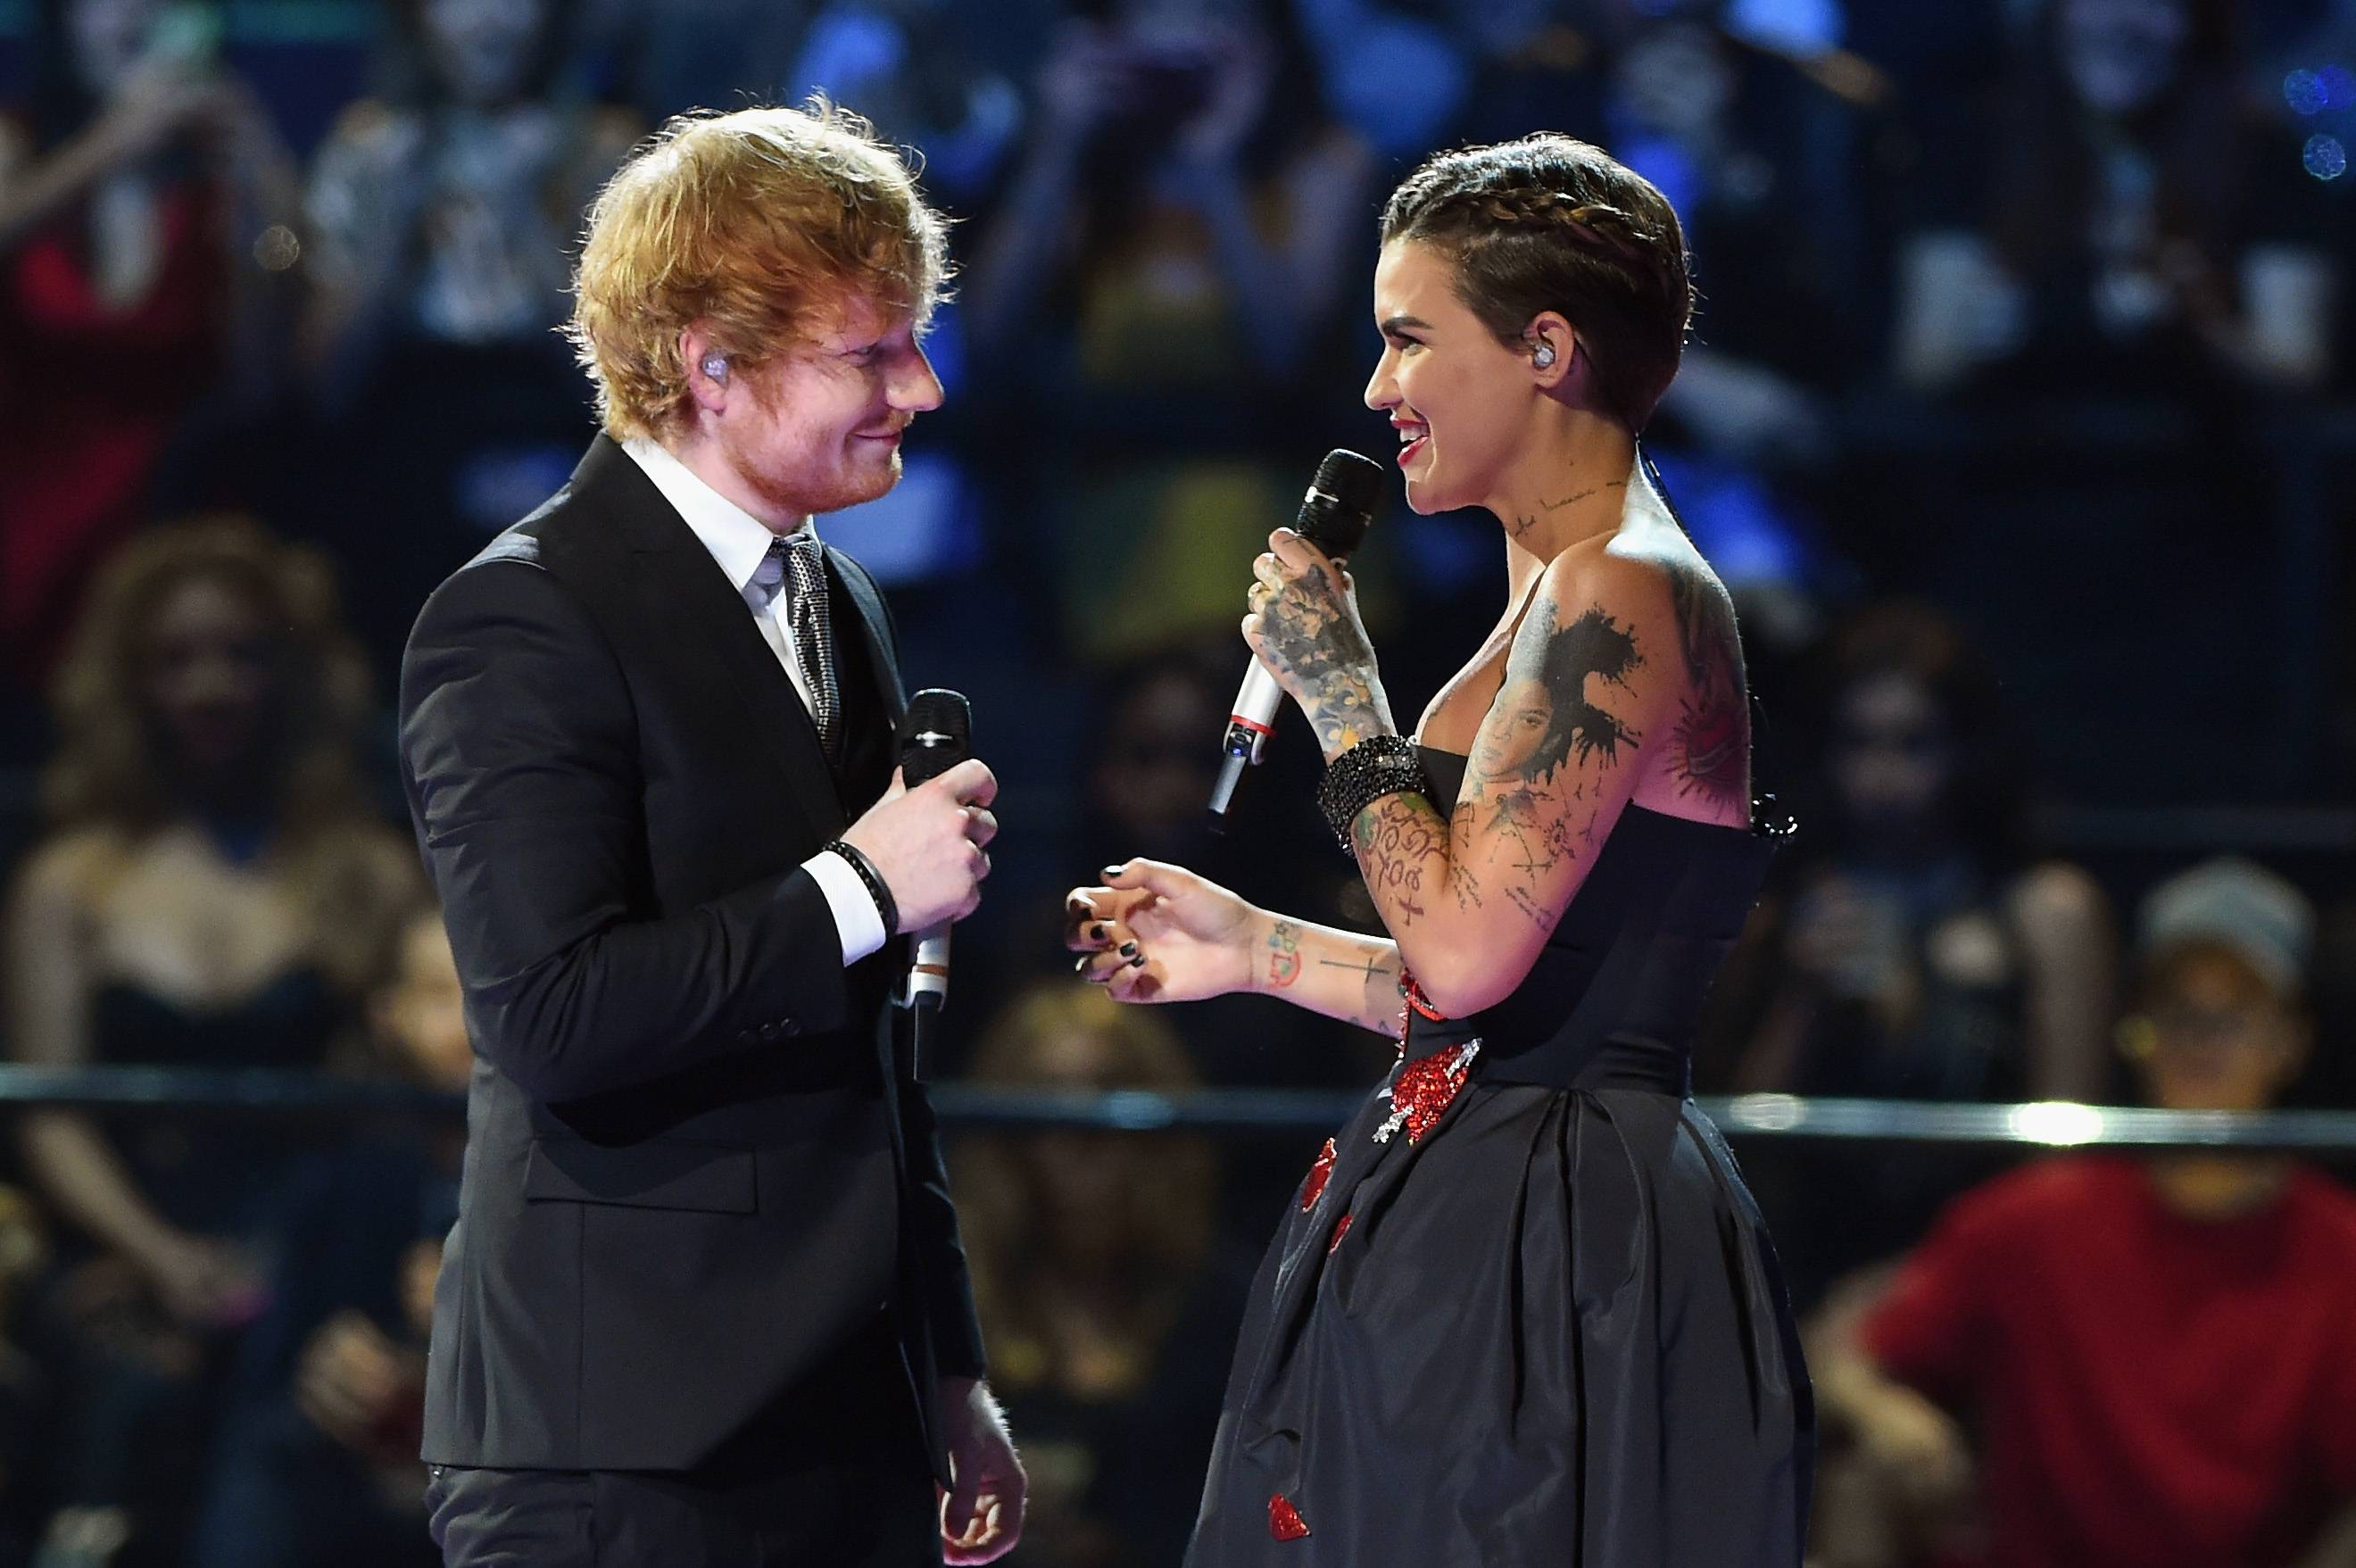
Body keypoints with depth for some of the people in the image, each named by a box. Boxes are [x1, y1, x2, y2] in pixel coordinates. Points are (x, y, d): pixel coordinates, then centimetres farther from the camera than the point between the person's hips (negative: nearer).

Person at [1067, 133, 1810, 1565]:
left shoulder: (1619, 597, -15)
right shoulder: (1579, 590, 16)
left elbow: (1465, 953, -22)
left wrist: (1339, 694, -11)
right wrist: (1263, 951, 20)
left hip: (1554, 1256, -10)